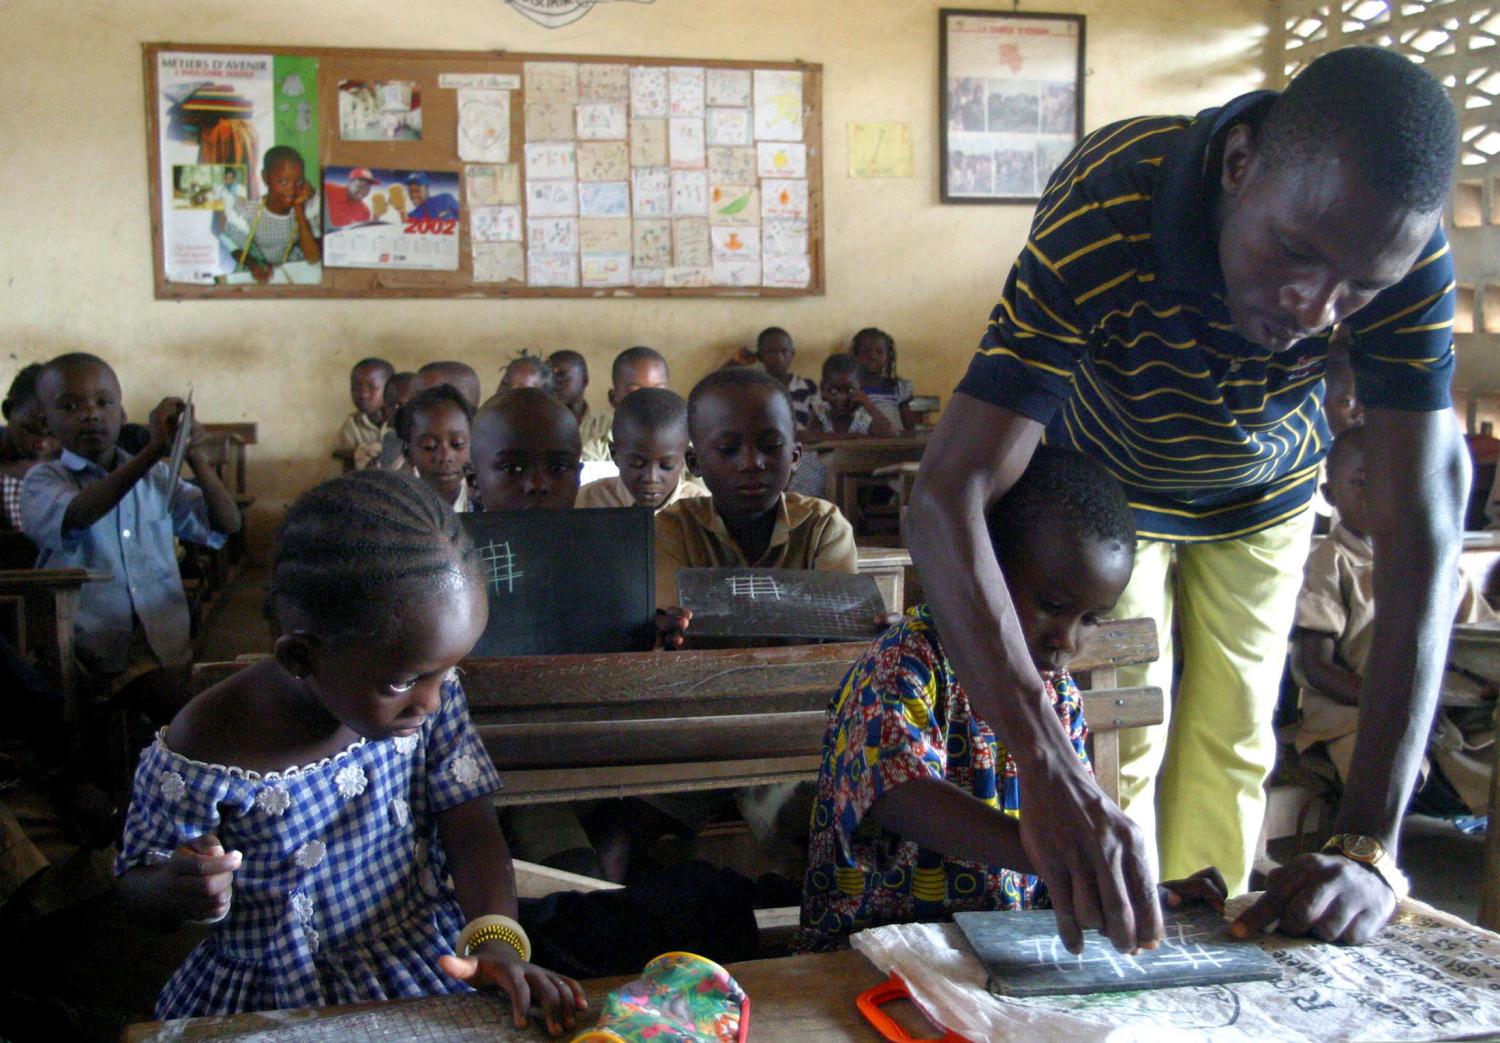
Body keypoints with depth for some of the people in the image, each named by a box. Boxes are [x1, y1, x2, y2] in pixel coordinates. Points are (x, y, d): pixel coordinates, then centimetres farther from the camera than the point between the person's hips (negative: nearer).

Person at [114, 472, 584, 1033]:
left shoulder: (431, 692, -13)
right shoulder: (200, 759, -23)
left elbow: (470, 828, -10)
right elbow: (137, 878, -6)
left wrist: (499, 939, -27)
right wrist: (177, 890, -30)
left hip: (425, 962, 0)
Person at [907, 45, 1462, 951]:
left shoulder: (1408, 256, -31)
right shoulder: (1100, 226, -41)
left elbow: (1419, 529, -34)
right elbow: (946, 499, -48)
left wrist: (1370, 848, -42)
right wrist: (1050, 777, -60)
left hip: (1263, 494, 3)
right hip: (1111, 486, -2)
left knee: (1233, 745, 5)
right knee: (1118, 748, -6)